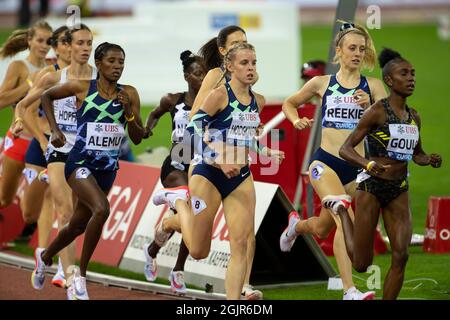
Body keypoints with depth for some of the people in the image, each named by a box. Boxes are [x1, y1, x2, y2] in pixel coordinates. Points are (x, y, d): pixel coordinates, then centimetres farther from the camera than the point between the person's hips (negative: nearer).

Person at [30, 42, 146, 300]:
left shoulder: (129, 94, 0)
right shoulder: (82, 88, -6)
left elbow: (137, 138, 1)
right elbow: (47, 96, 10)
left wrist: (129, 112, -15)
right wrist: (54, 129, 1)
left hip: (108, 169, 5)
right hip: (80, 164, -5)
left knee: (79, 225, 18)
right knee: (101, 209, -30)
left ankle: (45, 255, 49)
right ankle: (80, 274, -17)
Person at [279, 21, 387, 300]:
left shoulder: (373, 86, 4)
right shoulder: (322, 83, 5)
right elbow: (290, 103, 21)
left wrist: (370, 107, -23)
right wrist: (296, 120, 1)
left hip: (356, 168, 3)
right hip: (325, 162, -3)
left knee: (322, 230, 15)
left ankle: (296, 225, 52)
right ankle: (350, 291, -28)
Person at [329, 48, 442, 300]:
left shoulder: (414, 117, 7)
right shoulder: (377, 112, -13)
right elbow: (345, 149, -14)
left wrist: (430, 160, -2)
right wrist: (367, 164, -33)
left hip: (399, 191, 5)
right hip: (372, 187, -5)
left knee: (401, 256, -7)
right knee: (362, 264, 5)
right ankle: (341, 208, 30)